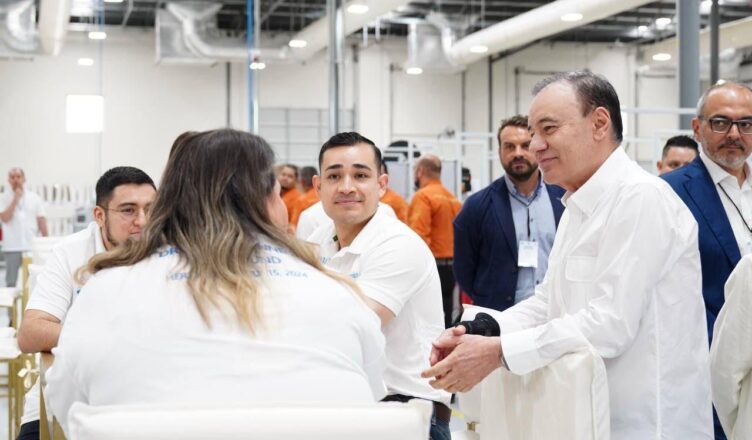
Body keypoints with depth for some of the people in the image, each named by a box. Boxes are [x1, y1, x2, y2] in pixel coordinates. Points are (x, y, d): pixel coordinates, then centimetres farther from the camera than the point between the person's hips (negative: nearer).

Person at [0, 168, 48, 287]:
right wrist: (16, 199, -10)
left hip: (33, 247, 1)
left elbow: (42, 221, 6)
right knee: (11, 282, 4)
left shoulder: (34, 198, 6)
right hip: (12, 247, -1)